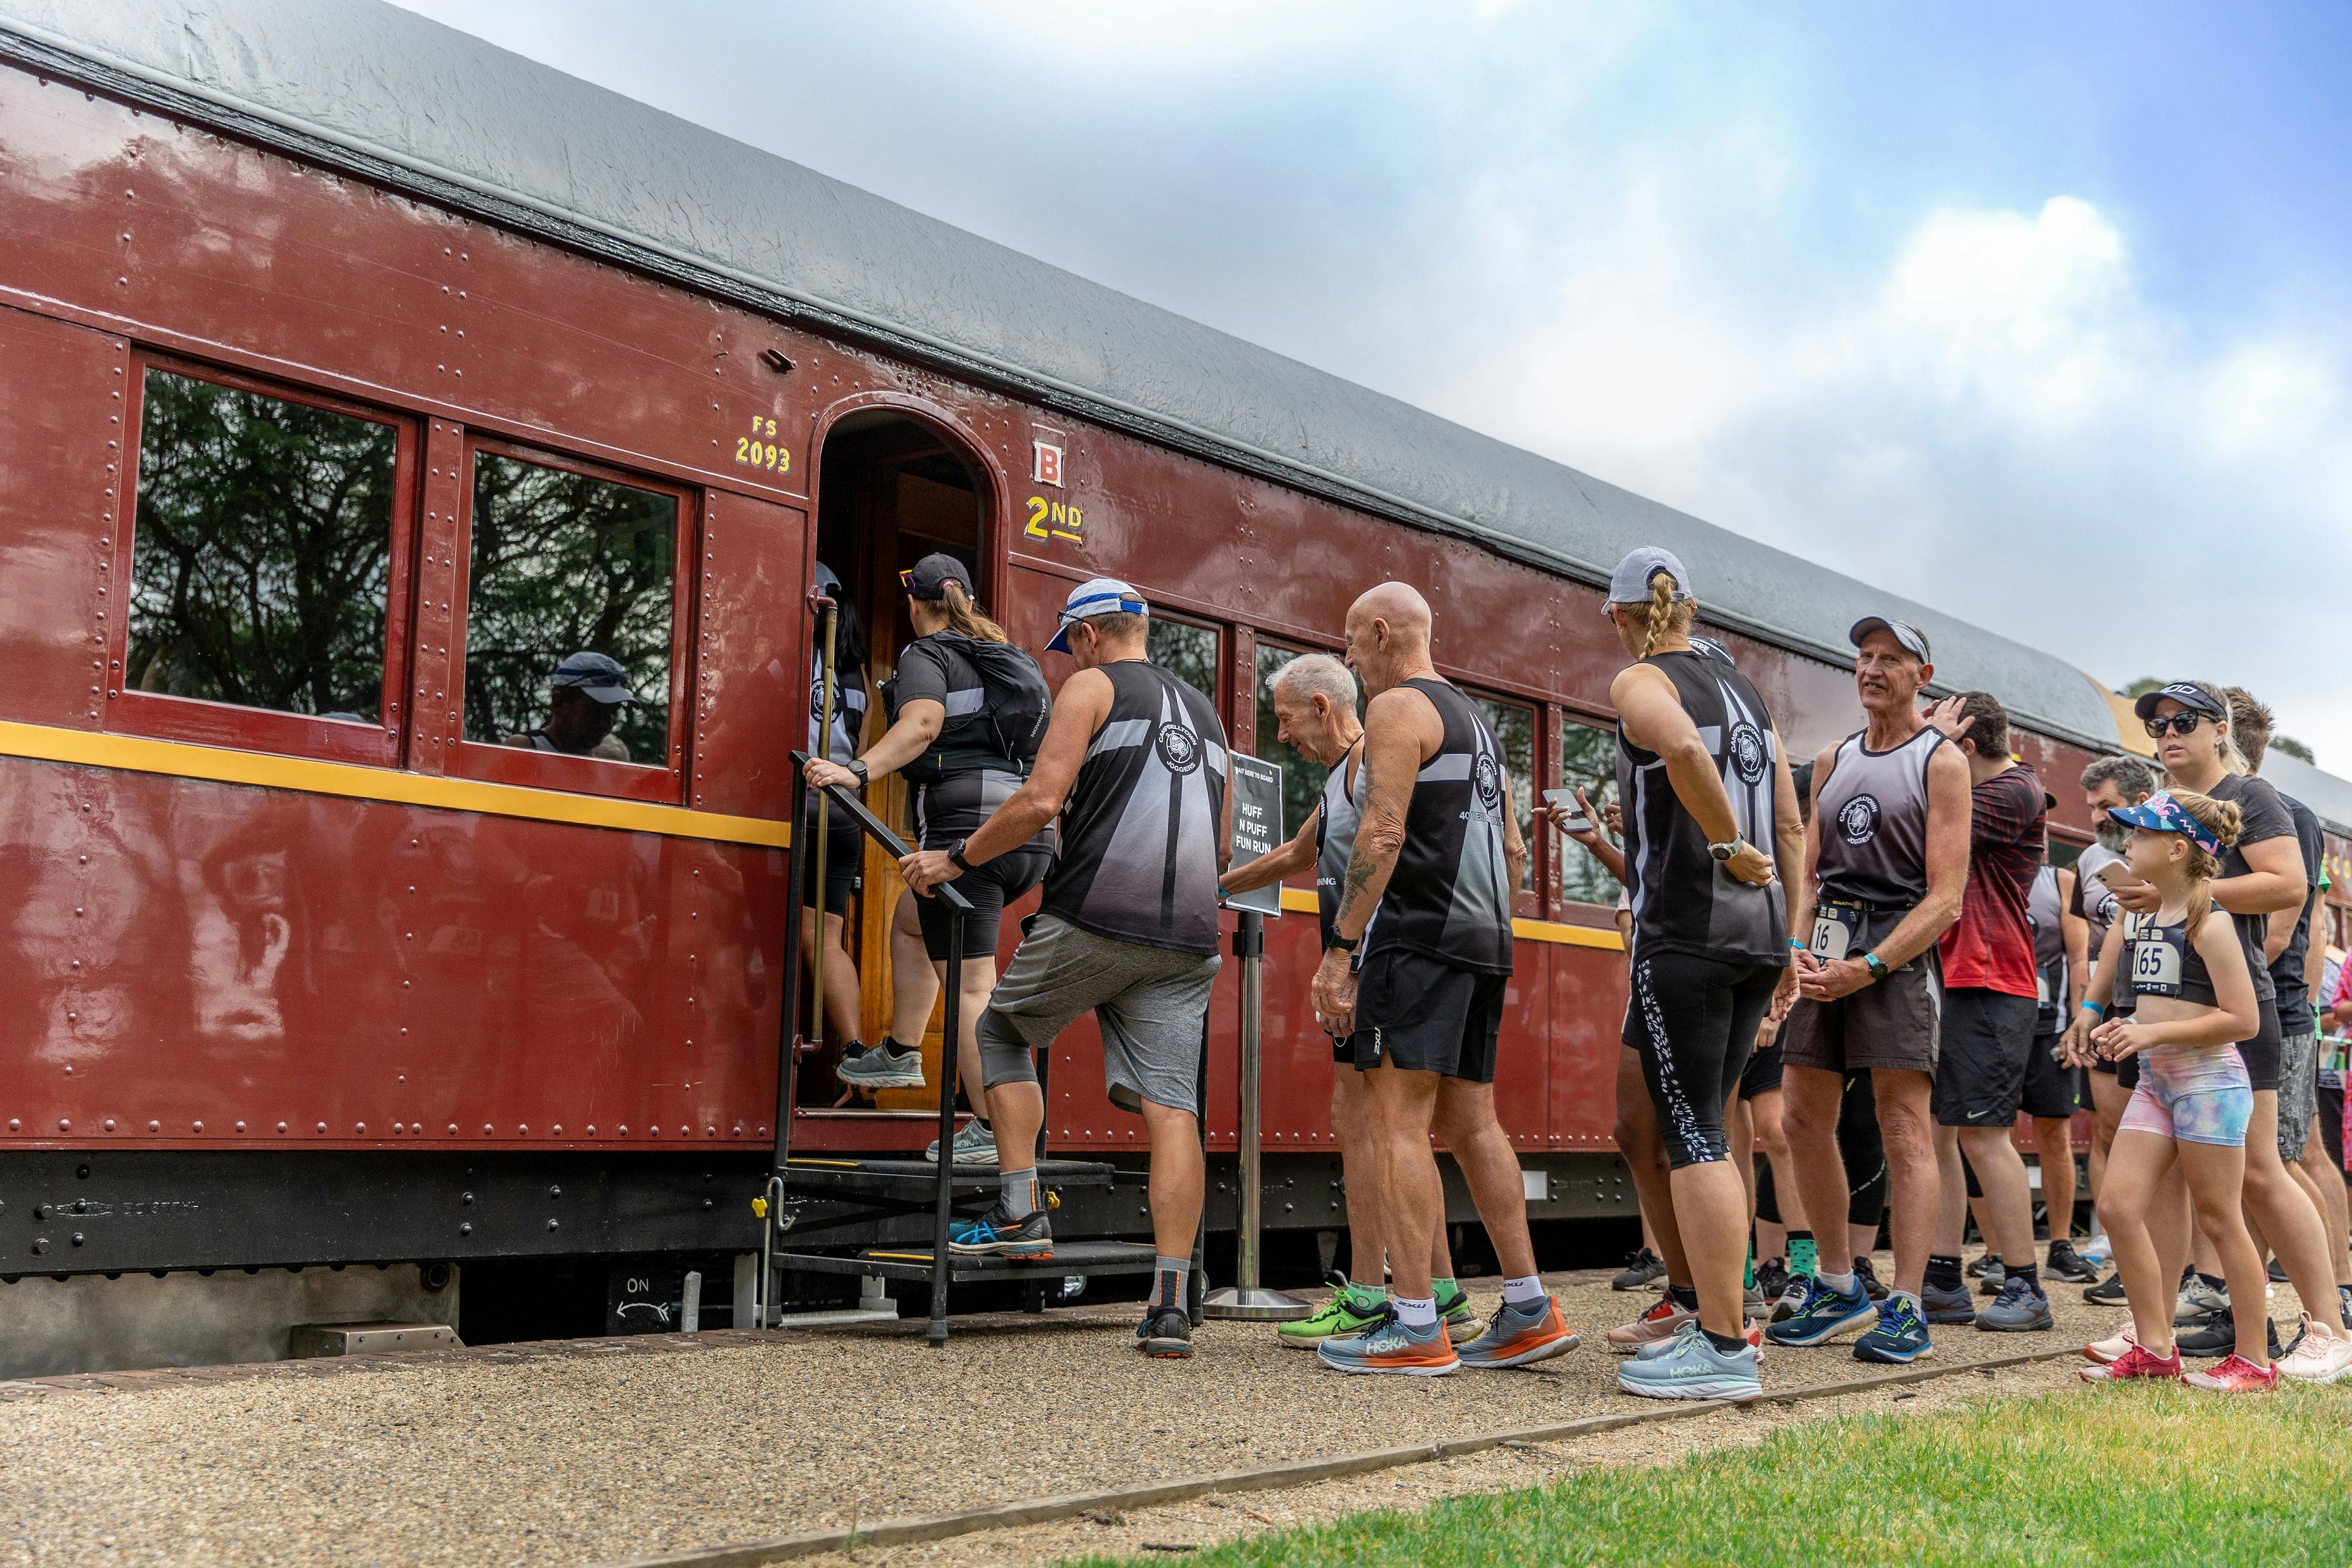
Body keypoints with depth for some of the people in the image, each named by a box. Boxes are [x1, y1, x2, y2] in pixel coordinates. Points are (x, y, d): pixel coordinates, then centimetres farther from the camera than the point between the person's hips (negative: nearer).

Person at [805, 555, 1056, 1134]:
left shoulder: (927, 654, 1)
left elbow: (922, 723, -20)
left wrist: (858, 772, -31)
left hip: (968, 822, -8)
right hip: (1032, 829, 8)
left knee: (970, 983, -7)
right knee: (911, 919, 29)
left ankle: (990, 1128, -9)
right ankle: (901, 1053, 33)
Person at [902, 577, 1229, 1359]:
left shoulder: (1093, 686, 5)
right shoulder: (1205, 713, 25)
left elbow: (1040, 801, -8)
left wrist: (956, 860, 2)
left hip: (1094, 920, -5)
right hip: (1186, 941, 5)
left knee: (1003, 1032, 18)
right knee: (1171, 1106, 0)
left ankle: (1019, 1216, 11)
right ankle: (1171, 1305, -6)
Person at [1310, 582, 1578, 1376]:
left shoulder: (1398, 708, -4)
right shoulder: (1473, 718, 24)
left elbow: (1382, 835, -16)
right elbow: (1514, 851, 24)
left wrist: (1339, 948, -16)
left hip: (1416, 938, -9)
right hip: (1484, 940, 9)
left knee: (1398, 1123, -9)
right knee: (1471, 1122, 11)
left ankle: (1416, 1330, -12)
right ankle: (1529, 1313, 11)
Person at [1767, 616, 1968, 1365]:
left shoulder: (1941, 762, 0)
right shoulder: (1831, 761, 19)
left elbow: (1945, 897, -7)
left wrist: (1868, 967, -16)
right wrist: (1799, 949, -2)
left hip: (1899, 947, -6)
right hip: (1828, 947, 6)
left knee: (1903, 1126, -8)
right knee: (1803, 1117, 5)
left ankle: (1905, 1309, -6)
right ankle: (1838, 1289, 17)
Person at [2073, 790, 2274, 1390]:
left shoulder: (2209, 924, -13)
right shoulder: (2140, 917, 8)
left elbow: (2243, 1020, -17)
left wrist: (2153, 1031, -19)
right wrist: (2093, 1010, 13)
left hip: (2208, 1080, -8)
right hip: (2153, 1081, 8)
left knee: (2218, 1219, 0)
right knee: (2119, 1206, 0)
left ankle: (2255, 1359, 12)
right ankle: (2155, 1347, 8)